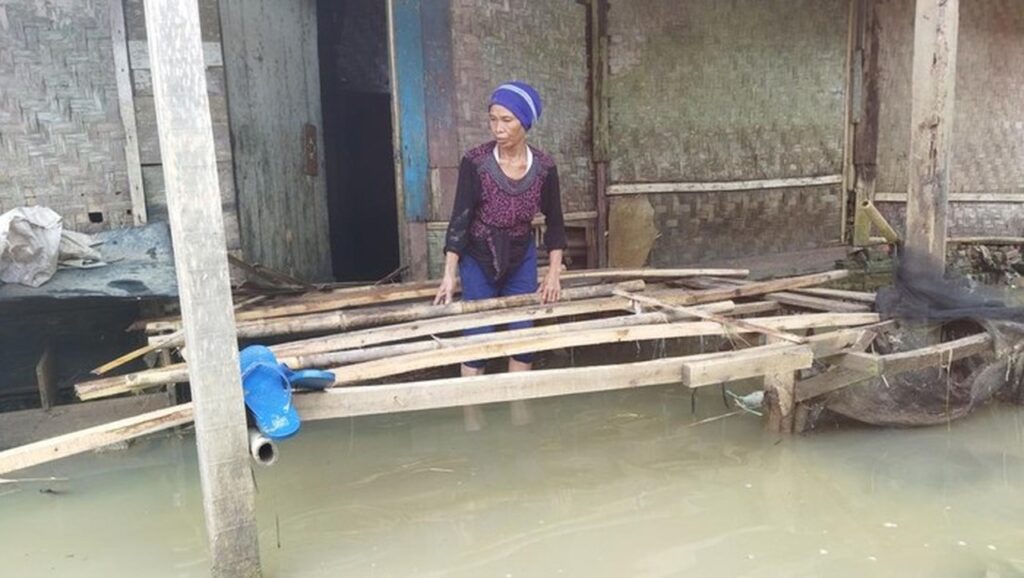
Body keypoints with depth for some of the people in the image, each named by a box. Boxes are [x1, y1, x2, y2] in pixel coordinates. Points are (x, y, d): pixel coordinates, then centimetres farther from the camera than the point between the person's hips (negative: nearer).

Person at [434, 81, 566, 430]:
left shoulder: (544, 167, -11)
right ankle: (472, 415, 12)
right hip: (478, 260, -2)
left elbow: (554, 223, -1)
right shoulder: (475, 162, -18)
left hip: (521, 260, 3)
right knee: (478, 337, -1)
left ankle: (519, 410, 19)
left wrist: (554, 274, -6)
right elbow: (459, 219, -17)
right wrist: (449, 276, -20)